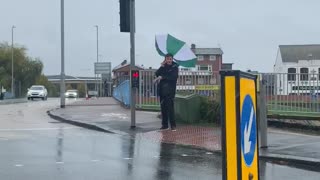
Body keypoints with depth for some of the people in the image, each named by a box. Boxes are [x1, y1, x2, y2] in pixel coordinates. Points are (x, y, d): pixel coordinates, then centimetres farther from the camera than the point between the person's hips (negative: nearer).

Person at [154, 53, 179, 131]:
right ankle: (165, 125, 14)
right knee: (163, 108, 6)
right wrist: (162, 67, -10)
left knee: (170, 107, -11)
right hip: (162, 90, 5)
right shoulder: (163, 66, 14)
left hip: (170, 90, -5)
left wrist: (162, 77, -13)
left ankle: (173, 125, -10)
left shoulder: (175, 67, 1)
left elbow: (173, 77, -12)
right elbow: (157, 74, 1)